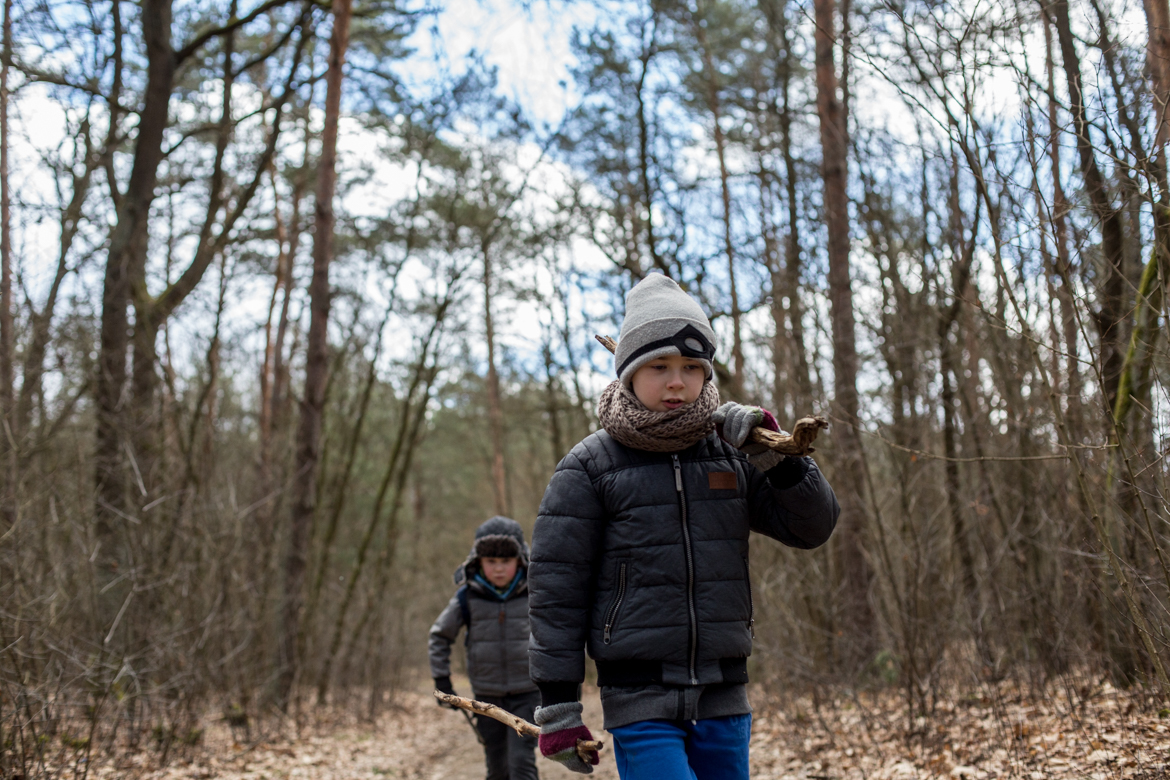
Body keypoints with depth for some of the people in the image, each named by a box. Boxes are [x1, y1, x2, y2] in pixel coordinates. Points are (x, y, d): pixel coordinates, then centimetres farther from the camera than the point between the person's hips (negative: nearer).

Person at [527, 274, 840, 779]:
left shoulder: (730, 453, 5)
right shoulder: (588, 467, -4)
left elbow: (813, 527, 6)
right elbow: (555, 589, -4)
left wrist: (776, 457, -11)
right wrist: (558, 706, -6)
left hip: (724, 698, 4)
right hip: (640, 700, -4)